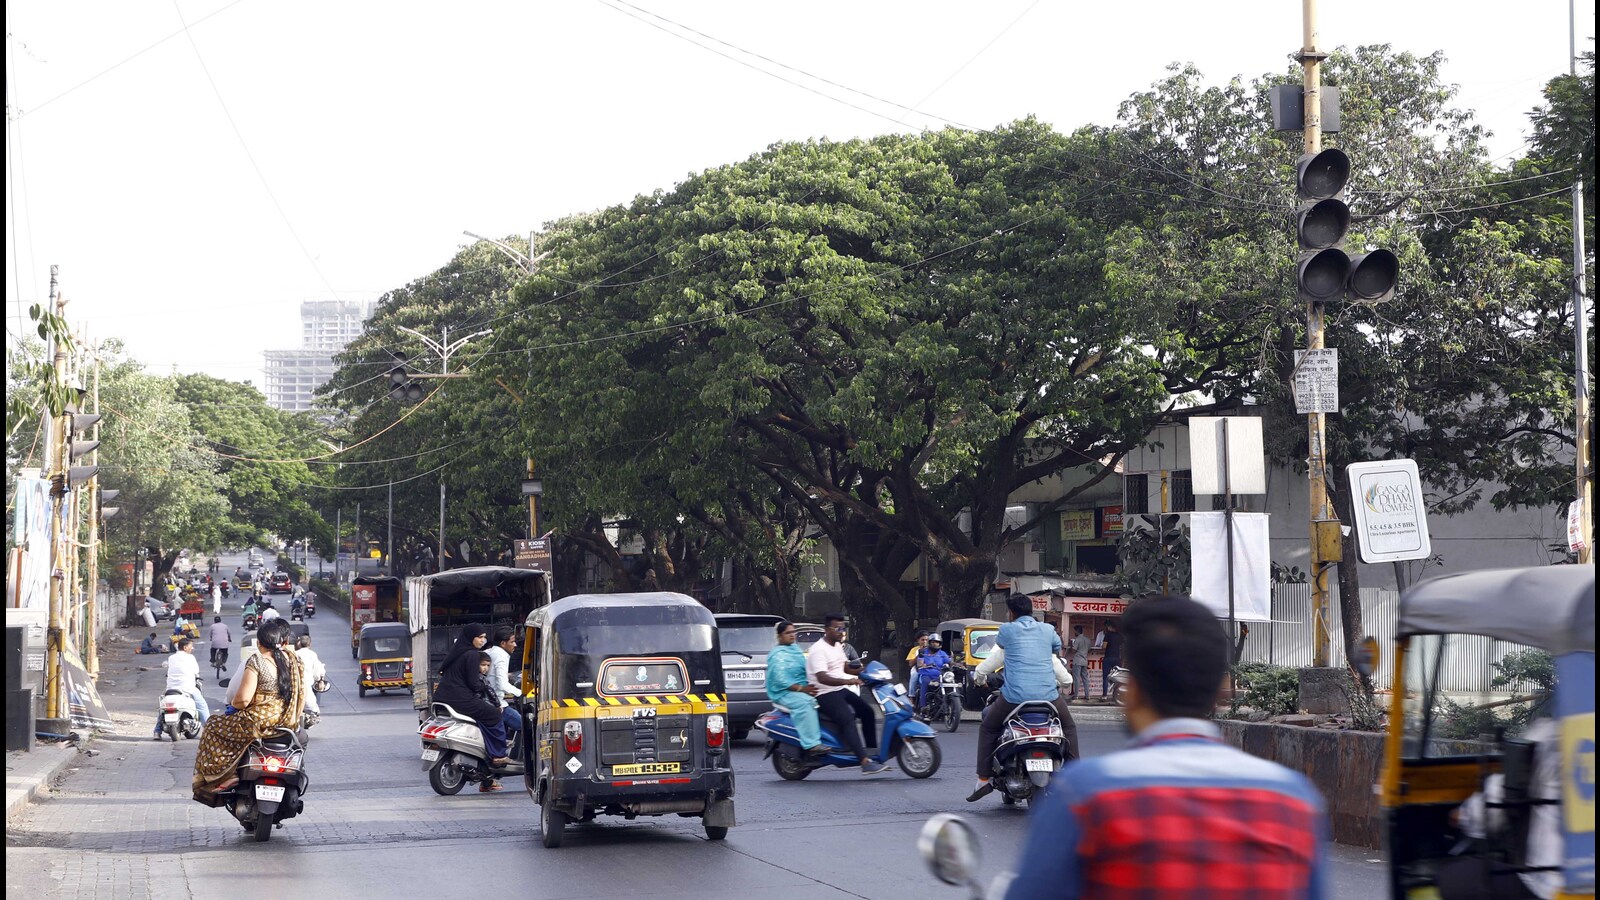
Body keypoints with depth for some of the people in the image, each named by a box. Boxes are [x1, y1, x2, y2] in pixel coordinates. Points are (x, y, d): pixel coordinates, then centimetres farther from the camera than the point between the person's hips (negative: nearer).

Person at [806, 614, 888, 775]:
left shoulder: (838, 646, 14)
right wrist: (846, 681, -40)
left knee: (867, 711, 7)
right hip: (825, 694, -10)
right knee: (847, 719, -26)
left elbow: (845, 667, 24)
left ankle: (872, 751, 15)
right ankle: (865, 763, -36)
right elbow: (822, 677, -29)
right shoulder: (819, 650, -17)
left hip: (840, 690, 10)